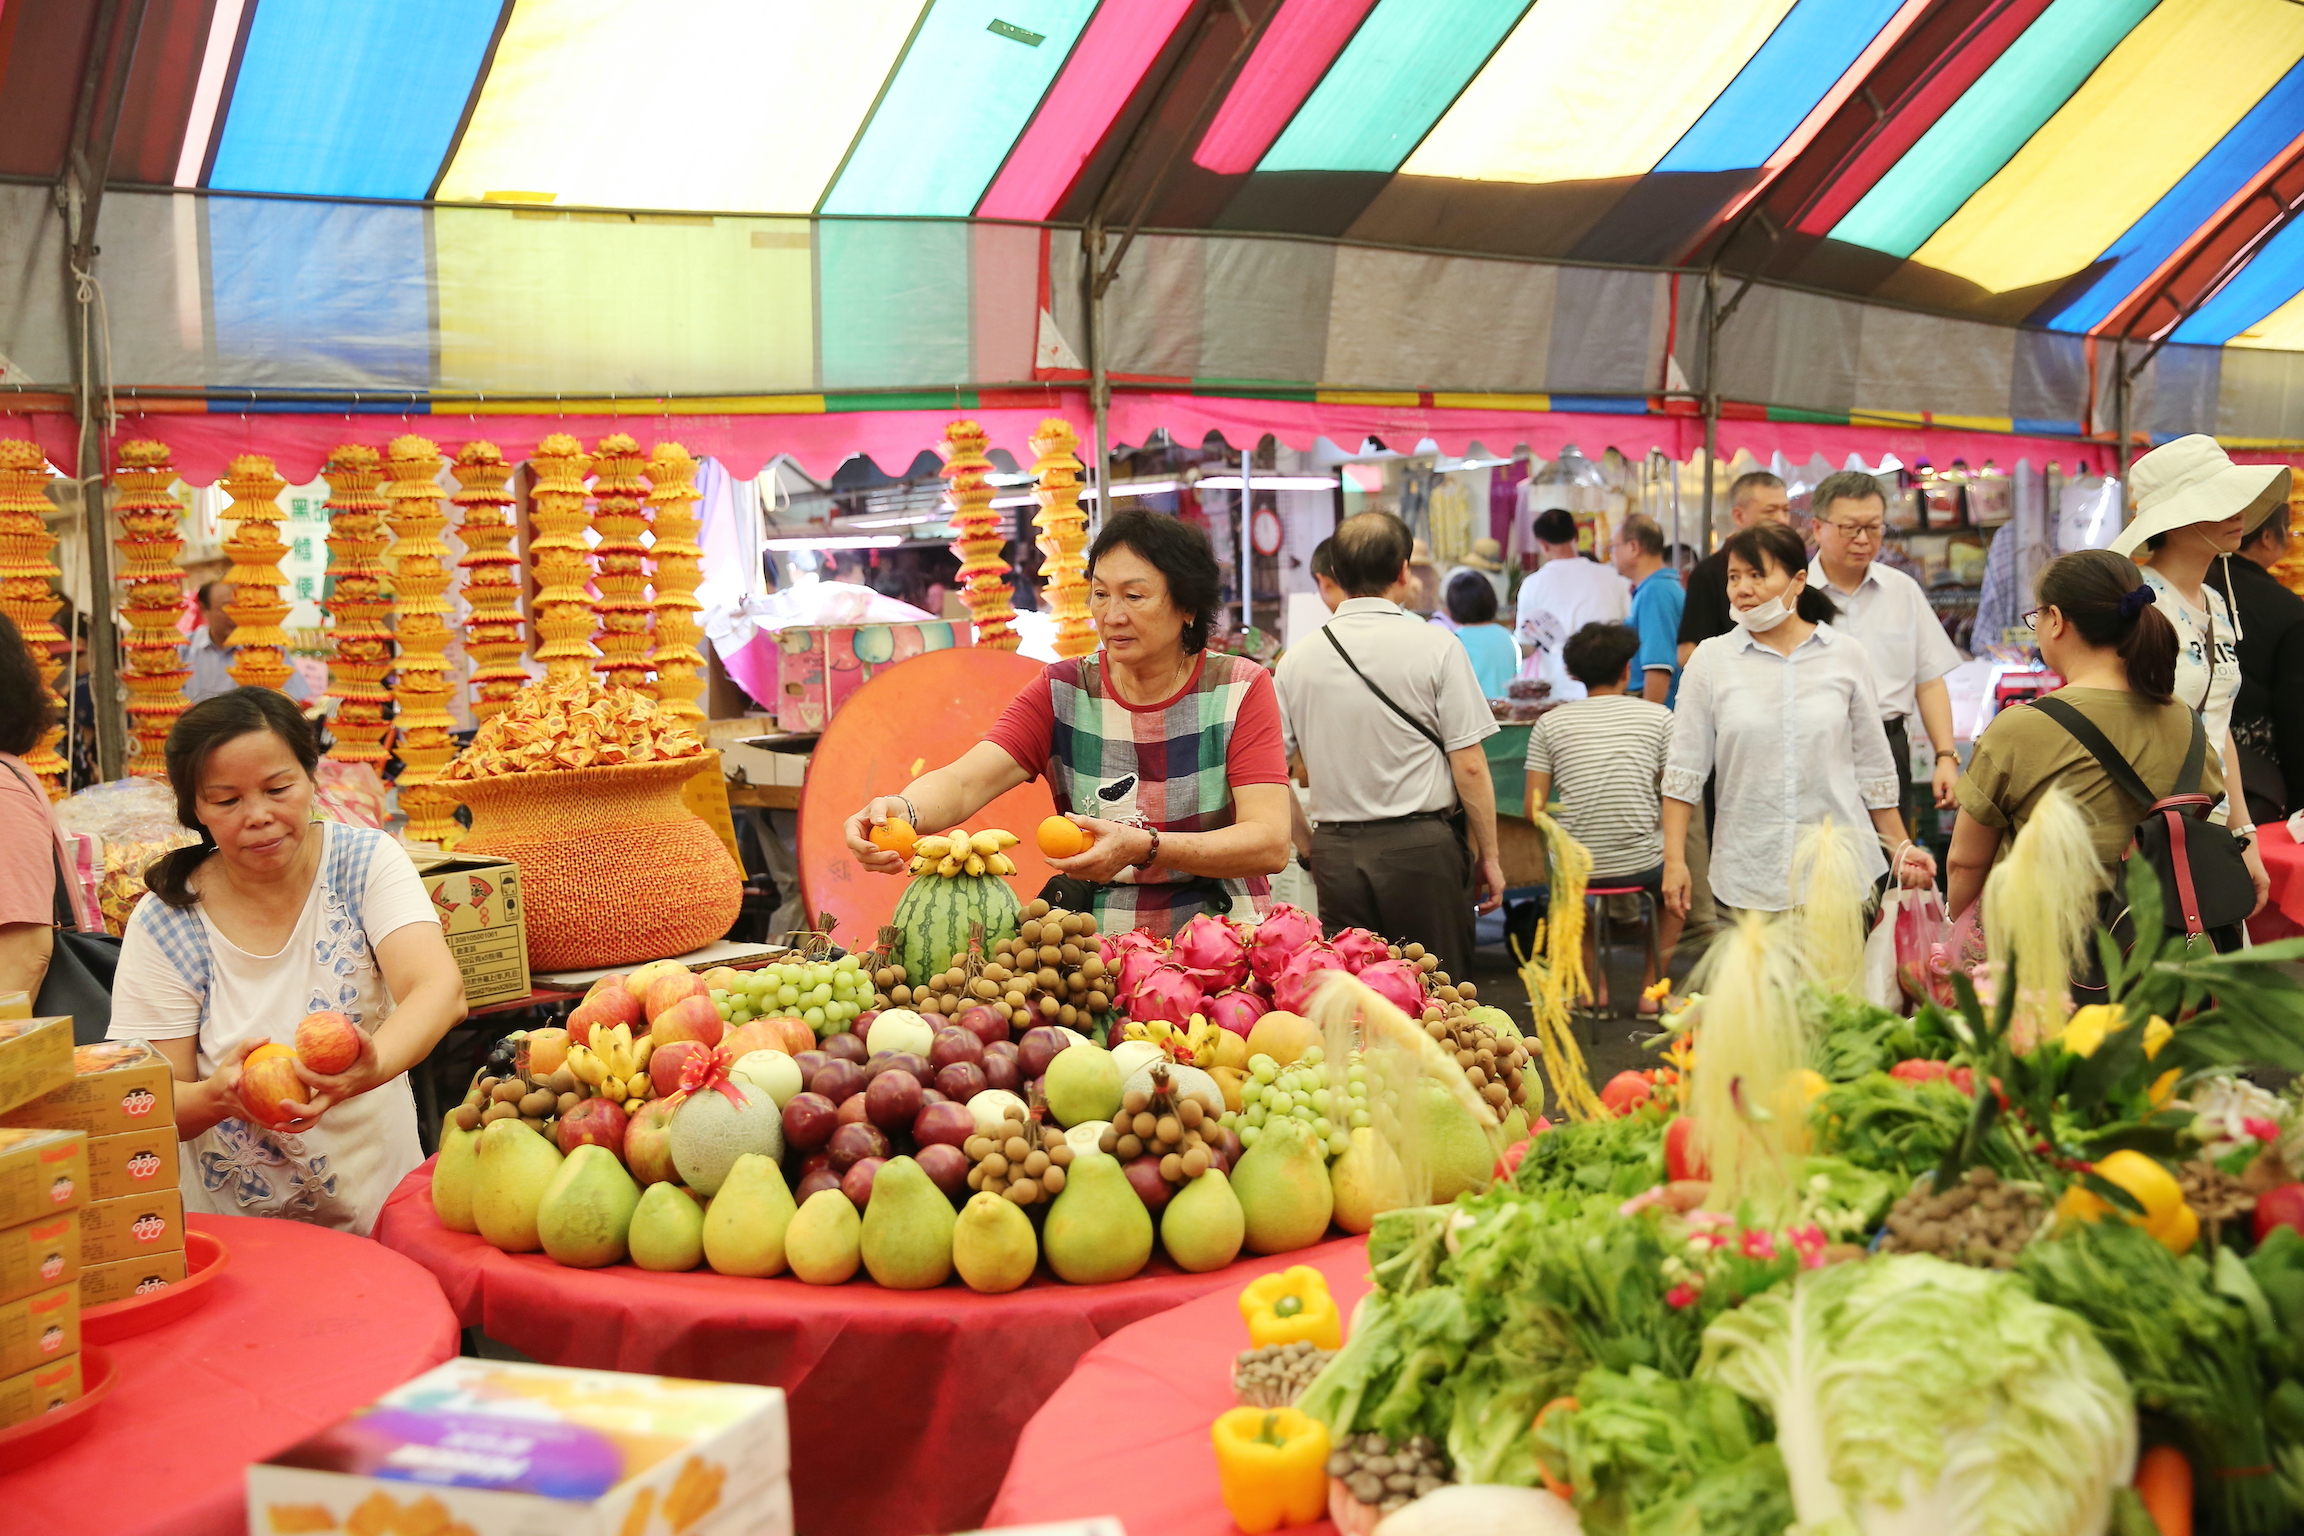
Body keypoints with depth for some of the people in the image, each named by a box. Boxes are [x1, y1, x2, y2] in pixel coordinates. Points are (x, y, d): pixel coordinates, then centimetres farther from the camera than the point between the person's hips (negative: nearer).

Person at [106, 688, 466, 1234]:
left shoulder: (366, 862, -2)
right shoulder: (165, 923, -2)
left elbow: (441, 989, -17)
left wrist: (374, 1067, -37)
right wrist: (218, 1096, -26)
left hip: (378, 1206, -2)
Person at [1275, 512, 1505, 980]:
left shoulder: (1296, 660, 3)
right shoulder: (1435, 647, -7)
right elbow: (1469, 767, -8)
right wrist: (1489, 855, 2)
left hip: (1335, 851, 3)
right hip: (1420, 849, -3)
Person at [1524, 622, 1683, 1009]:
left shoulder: (1549, 723, 1)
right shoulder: (1657, 716, 0)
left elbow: (1533, 809, -2)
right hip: (1641, 863, -1)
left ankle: (1594, 985, 27)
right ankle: (1653, 987, 29)